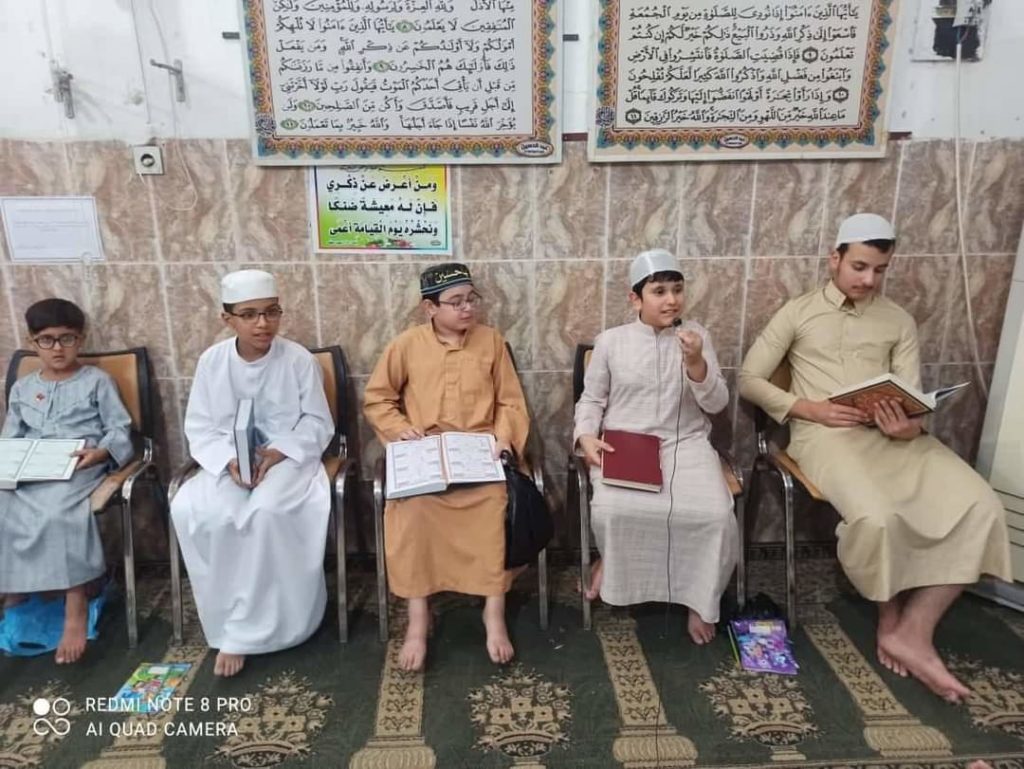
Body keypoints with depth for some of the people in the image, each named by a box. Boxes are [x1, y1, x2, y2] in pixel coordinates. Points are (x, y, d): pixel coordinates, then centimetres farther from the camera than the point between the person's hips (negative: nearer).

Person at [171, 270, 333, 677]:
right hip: (227, 462, 3)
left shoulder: (299, 359, -7)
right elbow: (199, 428, 2)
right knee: (191, 510, -27)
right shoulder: (211, 361, -1)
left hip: (288, 458, -2)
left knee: (267, 511, -34)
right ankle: (227, 622, -11)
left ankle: (243, 632, -18)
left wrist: (278, 452, -18)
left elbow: (318, 424, -2)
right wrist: (229, 460, -17)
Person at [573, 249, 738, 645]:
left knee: (716, 515, -24)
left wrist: (695, 363, -16)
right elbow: (591, 399, 8)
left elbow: (717, 404, 1)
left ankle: (700, 600, 5)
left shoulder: (696, 335, 5)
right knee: (612, 510, -31)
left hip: (685, 444, 1)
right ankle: (613, 561, 7)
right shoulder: (610, 340, 2)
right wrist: (586, 436, -12)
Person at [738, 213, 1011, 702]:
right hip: (824, 434, -4)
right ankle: (891, 620, -1)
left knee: (980, 506, -20)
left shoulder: (899, 322, 17)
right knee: (877, 516, -33)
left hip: (892, 436, 4)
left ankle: (914, 632, -13)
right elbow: (749, 380, 3)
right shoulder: (798, 312, 8)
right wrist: (812, 408, -11)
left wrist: (910, 425, -16)